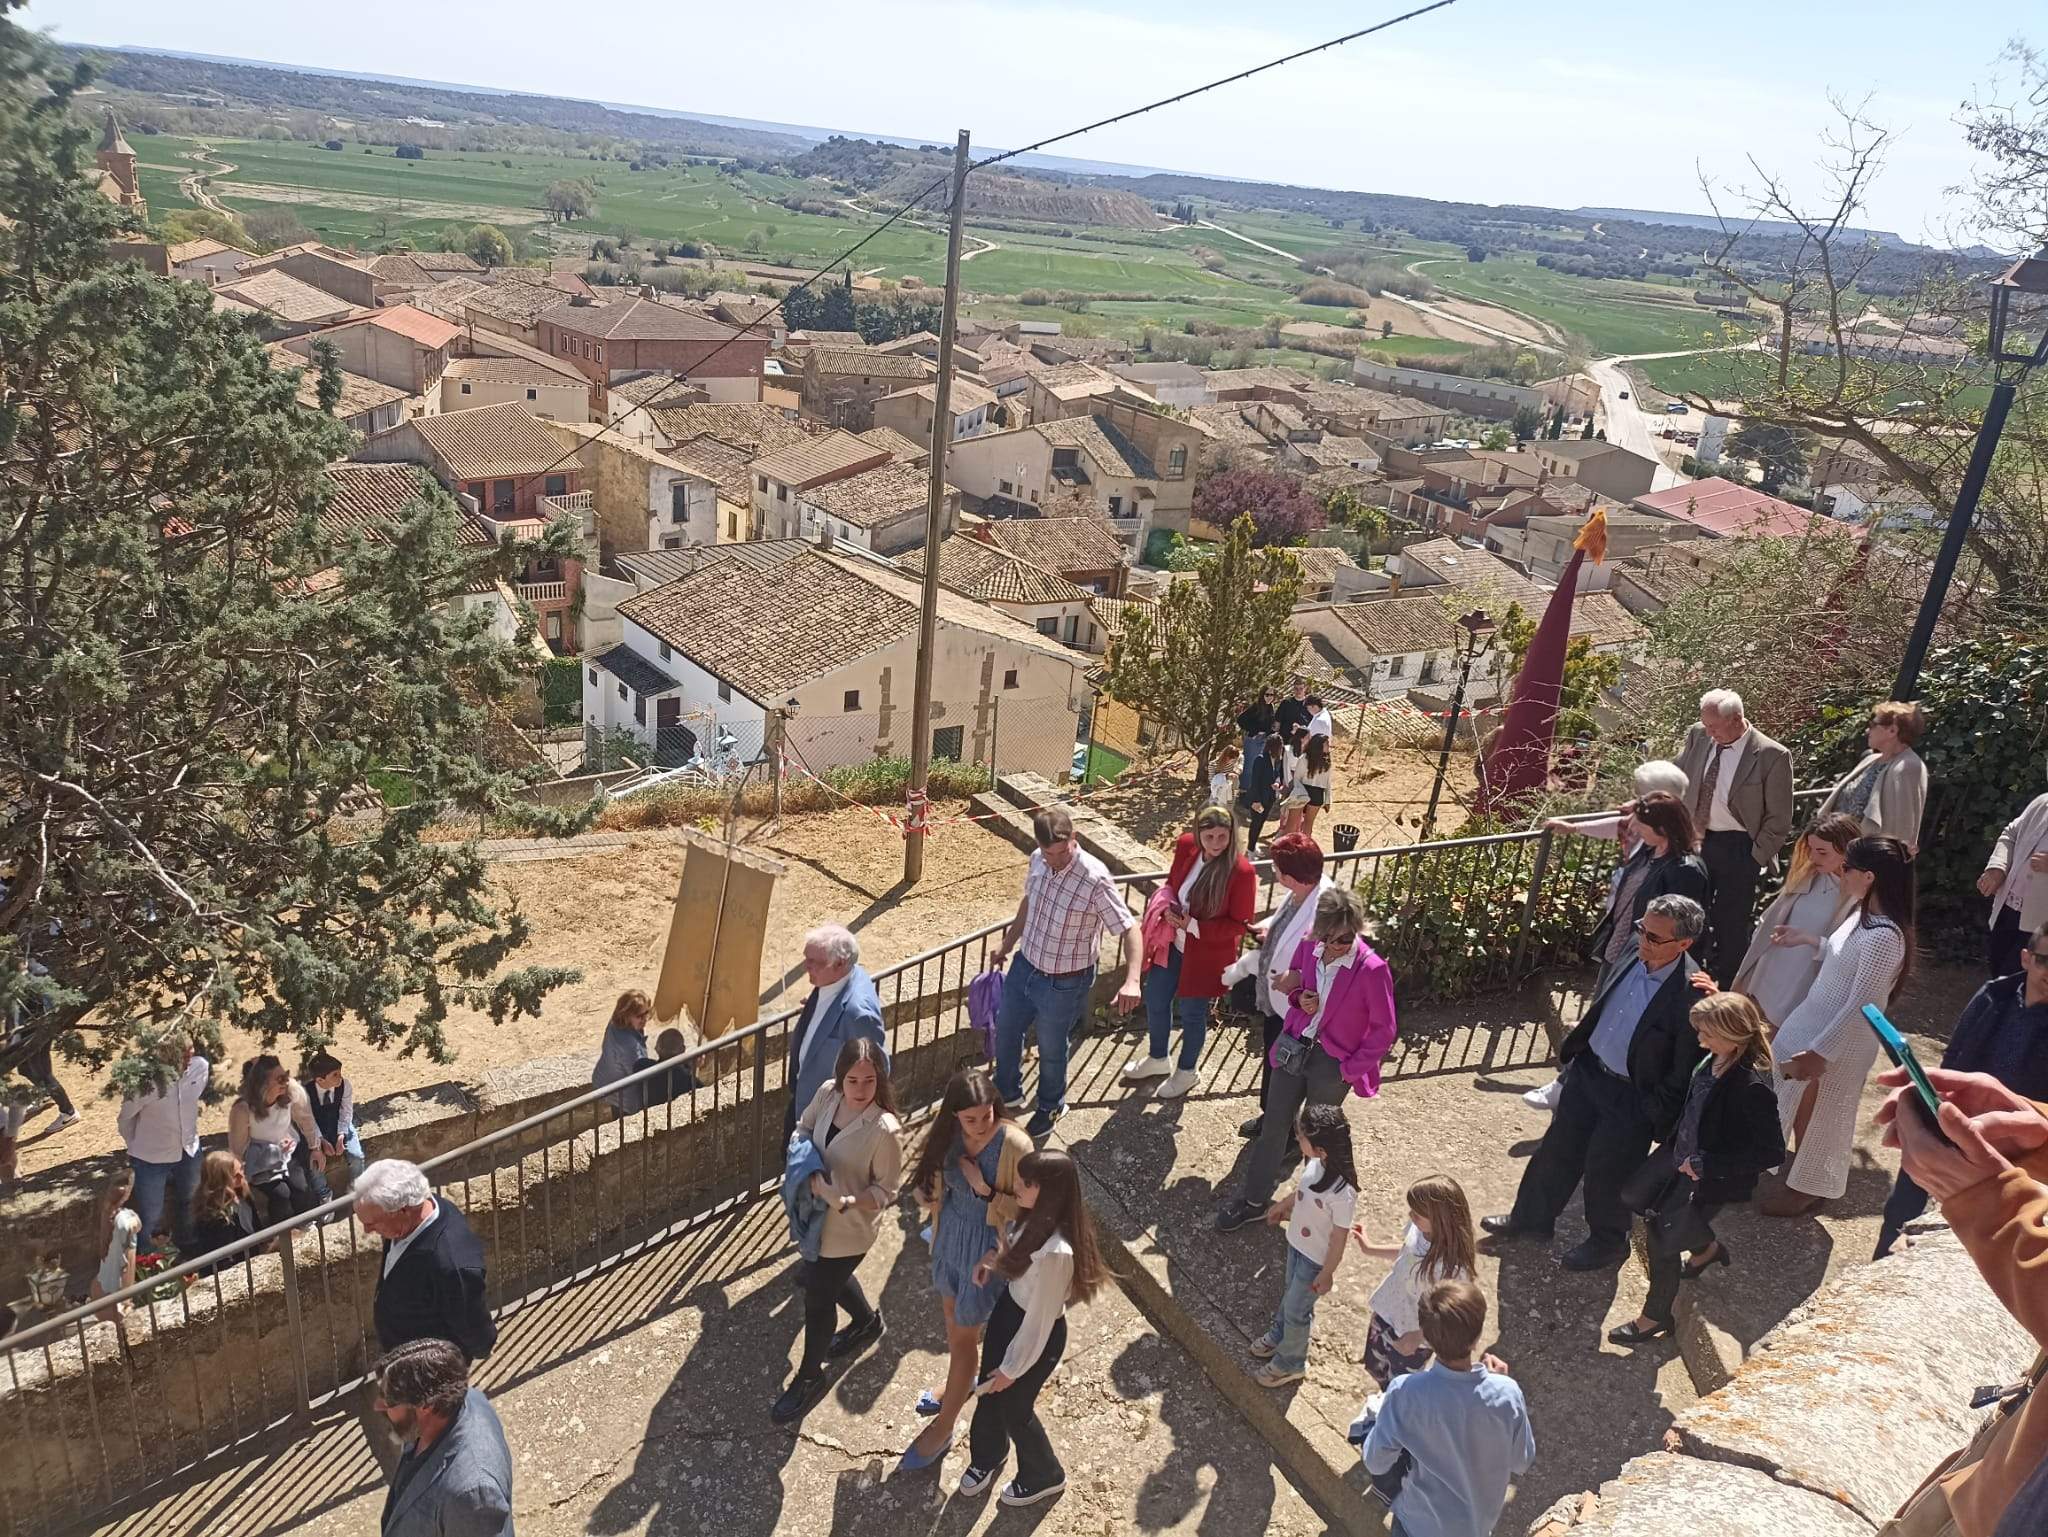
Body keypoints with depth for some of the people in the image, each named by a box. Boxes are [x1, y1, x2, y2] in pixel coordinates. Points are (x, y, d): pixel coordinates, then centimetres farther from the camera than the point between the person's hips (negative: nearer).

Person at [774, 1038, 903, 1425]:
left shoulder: (885, 1130, -31)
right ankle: (868, 1322, 60)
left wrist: (844, 1201, -33)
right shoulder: (827, 1093, -15)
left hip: (849, 1227, -7)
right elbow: (804, 1127, 5)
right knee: (825, 1276, 30)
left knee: (817, 1296, 10)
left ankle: (809, 1378, 37)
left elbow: (886, 1191, -19)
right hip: (818, 1214, 7)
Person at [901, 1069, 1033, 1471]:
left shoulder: (1015, 1145, -29)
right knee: (953, 1316, 27)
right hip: (950, 1233, 6)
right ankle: (961, 1385, 55)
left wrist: (985, 1191, -32)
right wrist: (927, 1193, -15)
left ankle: (943, 1427, 29)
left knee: (963, 1334, 10)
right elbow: (932, 1181, 6)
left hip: (986, 1247, -6)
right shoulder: (949, 1133, -13)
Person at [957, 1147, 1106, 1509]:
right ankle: (987, 1455, 58)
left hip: (1036, 1334, -7)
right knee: (989, 1393, 27)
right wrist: (995, 1259, -11)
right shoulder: (1034, 1218, -14)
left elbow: (1040, 1319, -26)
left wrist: (1014, 1368, -13)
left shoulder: (1055, 1251, -39)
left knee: (1014, 1407, 19)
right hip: (1007, 1308, 7)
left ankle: (1044, 1476, 48)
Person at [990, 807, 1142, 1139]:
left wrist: (1132, 980, -41)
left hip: (1063, 984, -6)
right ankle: (1007, 1092, 52)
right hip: (1024, 966, 6)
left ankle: (1050, 1108, 46)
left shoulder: (1095, 880, -30)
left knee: (1051, 1050, 16)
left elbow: (1129, 929, -28)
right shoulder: (1038, 862, -10)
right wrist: (1007, 944, 19)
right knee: (1005, 1032, 24)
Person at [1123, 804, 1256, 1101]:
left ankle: (1186, 1071, 42)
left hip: (1206, 955, -5)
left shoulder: (1241, 871, -27)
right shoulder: (1186, 845, -13)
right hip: (1172, 944, 6)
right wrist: (1168, 907, -15)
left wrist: (1193, 926, -26)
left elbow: (1240, 924, -18)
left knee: (1191, 1013, 15)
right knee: (1155, 1001, 21)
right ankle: (1157, 1059, 49)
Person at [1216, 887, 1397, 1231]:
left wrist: (1351, 1069, -11)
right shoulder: (1308, 946, -11)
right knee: (1273, 1126, 15)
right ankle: (1253, 1201, 32)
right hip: (1294, 1049, 4)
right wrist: (1300, 997, -12)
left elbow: (1384, 1029, -14)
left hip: (1332, 1063, -4)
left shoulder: (1372, 970, -25)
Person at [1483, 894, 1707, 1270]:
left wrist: (1659, 1118, -13)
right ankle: (1532, 1218, 44)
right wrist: (1574, 1050, 15)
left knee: (1605, 1172, 13)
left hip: (1632, 1097, -7)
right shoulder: (1636, 959, -9)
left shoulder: (1692, 995, -29)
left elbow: (1684, 1070, -19)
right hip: (1588, 1070, 7)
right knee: (1558, 1149, 21)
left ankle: (1608, 1244, 41)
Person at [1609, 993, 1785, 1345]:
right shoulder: (1715, 1058, -13)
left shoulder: (1752, 1087, -34)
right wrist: (1674, 1142, 6)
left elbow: (1772, 1152, -27)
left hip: (1712, 1179, -8)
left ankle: (1656, 1316, 31)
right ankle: (1707, 1247, 44)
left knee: (1661, 1242, 4)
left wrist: (1703, 1164, -23)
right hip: (1682, 1152, 8)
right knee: (1634, 1197, 23)